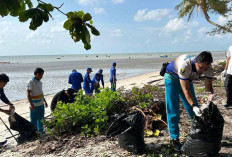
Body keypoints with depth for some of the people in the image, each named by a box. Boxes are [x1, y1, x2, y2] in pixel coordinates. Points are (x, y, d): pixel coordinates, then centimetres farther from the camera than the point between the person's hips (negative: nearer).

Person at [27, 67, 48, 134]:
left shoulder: (39, 82, 9)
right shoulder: (31, 82, -15)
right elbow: (28, 94, -18)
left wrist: (44, 101, 23)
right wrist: (31, 104, -24)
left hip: (41, 104, 8)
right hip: (35, 105, -8)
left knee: (41, 118, 17)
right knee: (34, 119, 3)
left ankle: (40, 130, 31)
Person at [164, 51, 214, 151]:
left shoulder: (207, 67, -25)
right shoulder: (185, 65, -42)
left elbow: (208, 86, -18)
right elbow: (186, 90, -39)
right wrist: (193, 106, -48)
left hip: (187, 78, 5)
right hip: (172, 77, -5)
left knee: (195, 109, 4)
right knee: (173, 109, -8)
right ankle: (174, 139, 1)